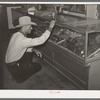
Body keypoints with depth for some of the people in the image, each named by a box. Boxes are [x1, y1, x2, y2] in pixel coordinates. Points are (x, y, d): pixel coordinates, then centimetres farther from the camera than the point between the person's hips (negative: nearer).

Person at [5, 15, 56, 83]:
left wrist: (34, 50, -2)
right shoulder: (22, 40, -33)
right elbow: (41, 40, -34)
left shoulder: (16, 35, -2)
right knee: (38, 66, 5)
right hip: (13, 67, -8)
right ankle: (19, 77, 9)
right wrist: (50, 27, -28)